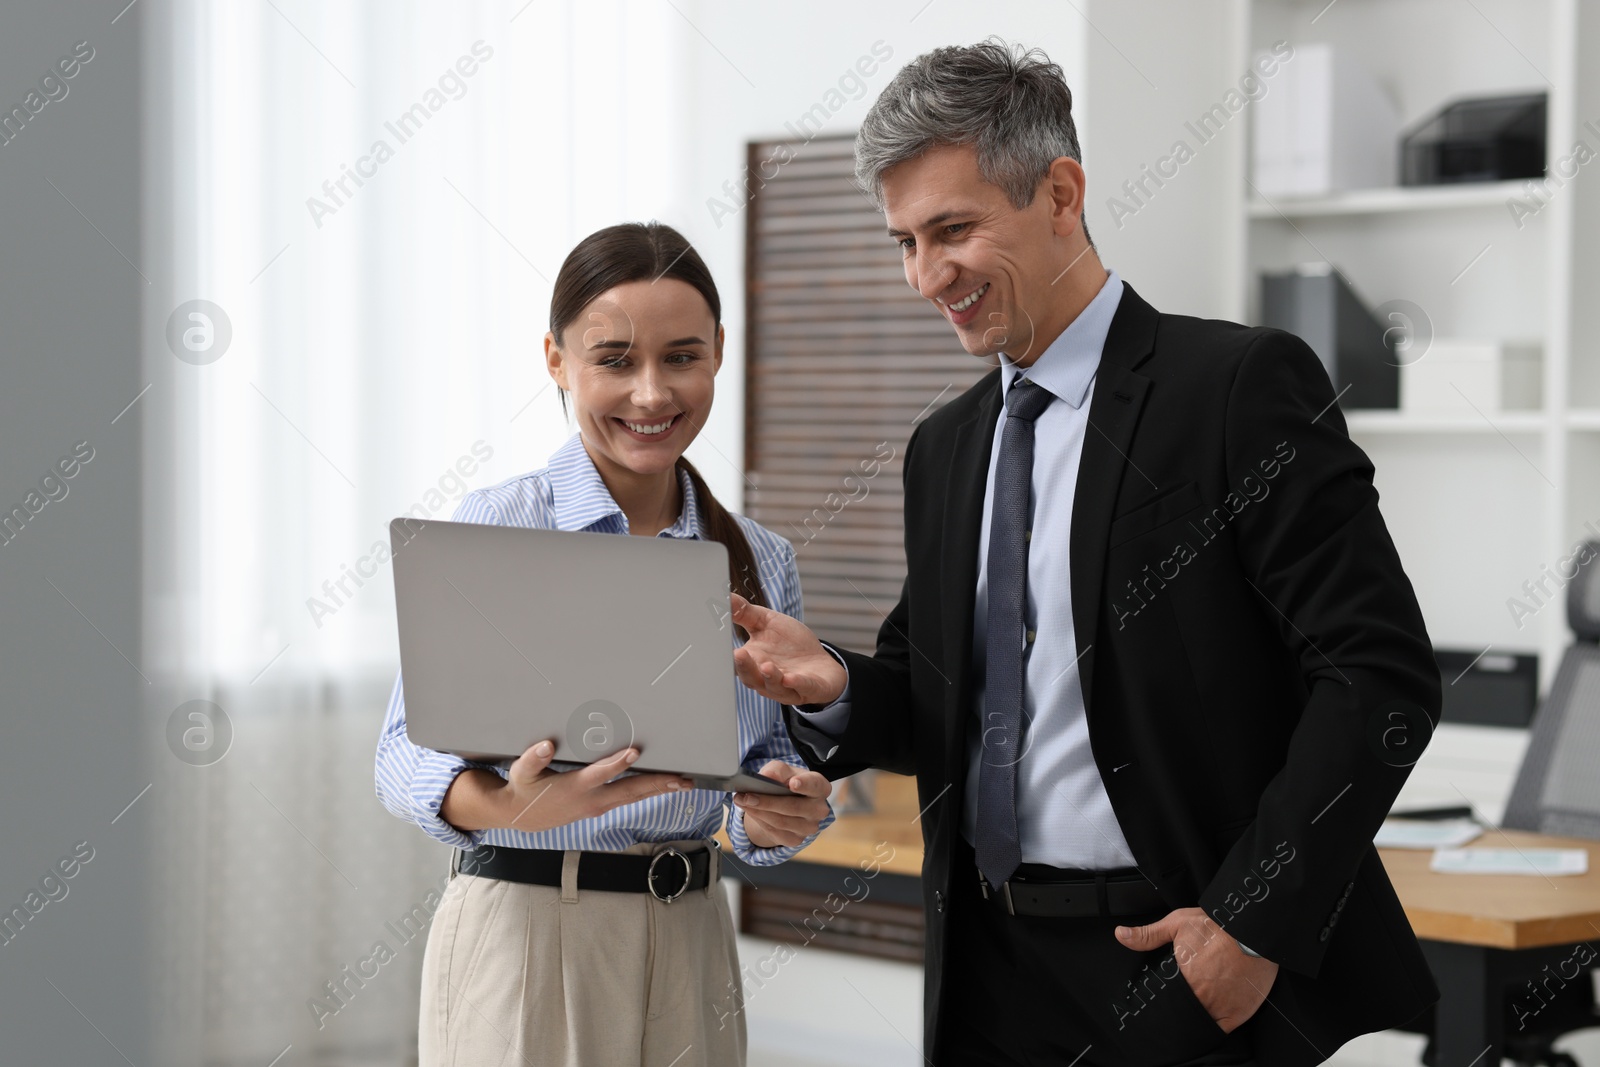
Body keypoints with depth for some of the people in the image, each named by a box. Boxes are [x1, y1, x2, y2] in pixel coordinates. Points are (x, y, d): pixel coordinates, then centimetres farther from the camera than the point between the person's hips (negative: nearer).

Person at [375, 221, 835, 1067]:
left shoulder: (761, 563, 7)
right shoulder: (496, 526, -5)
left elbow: (769, 758, 13)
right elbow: (408, 751, -8)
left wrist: (782, 814, -10)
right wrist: (503, 804, -28)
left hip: (688, 936, 4)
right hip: (524, 925, -4)